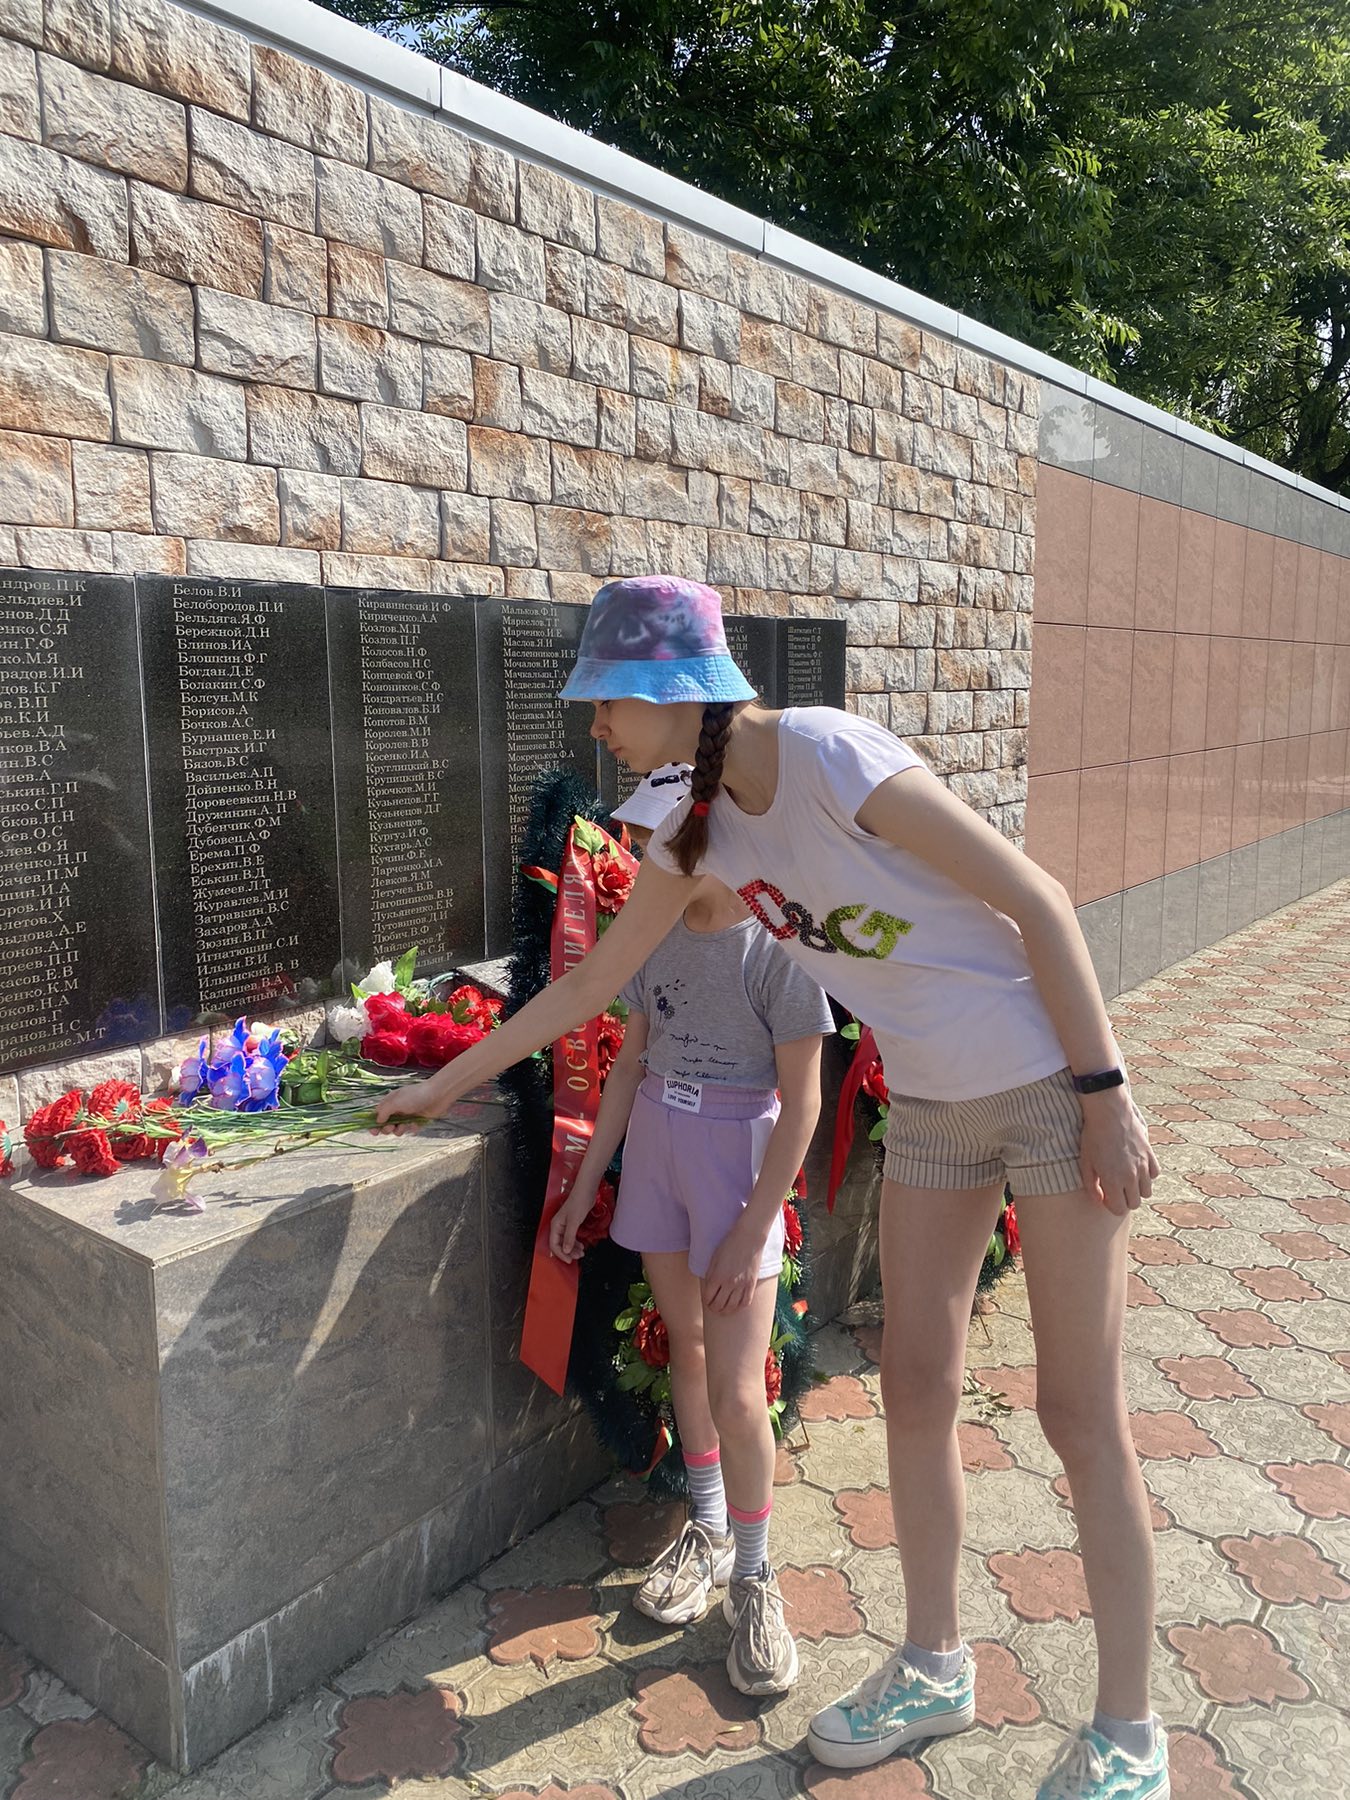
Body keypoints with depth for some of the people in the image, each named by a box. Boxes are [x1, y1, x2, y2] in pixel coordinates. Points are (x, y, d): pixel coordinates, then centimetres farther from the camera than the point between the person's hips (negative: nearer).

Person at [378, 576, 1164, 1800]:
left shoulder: (831, 757, -23)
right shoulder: (701, 832, -1)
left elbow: (1037, 899, -19)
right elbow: (589, 984, 9)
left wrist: (1105, 1091, -17)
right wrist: (444, 1085, 15)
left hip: (1049, 1087, -6)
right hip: (929, 1106, 6)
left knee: (1081, 1413, 3)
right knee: (916, 1392, 12)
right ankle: (933, 1669, 33)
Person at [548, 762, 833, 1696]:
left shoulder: (775, 948, -15)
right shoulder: (655, 937, 2)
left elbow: (802, 1103, -13)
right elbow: (632, 1064, 10)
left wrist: (751, 1232, -15)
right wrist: (585, 1188, 12)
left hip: (738, 1164, -5)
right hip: (655, 1152, 6)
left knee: (736, 1395, -5)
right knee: (686, 1348, 17)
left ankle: (754, 1575, 18)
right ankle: (709, 1530, 37)